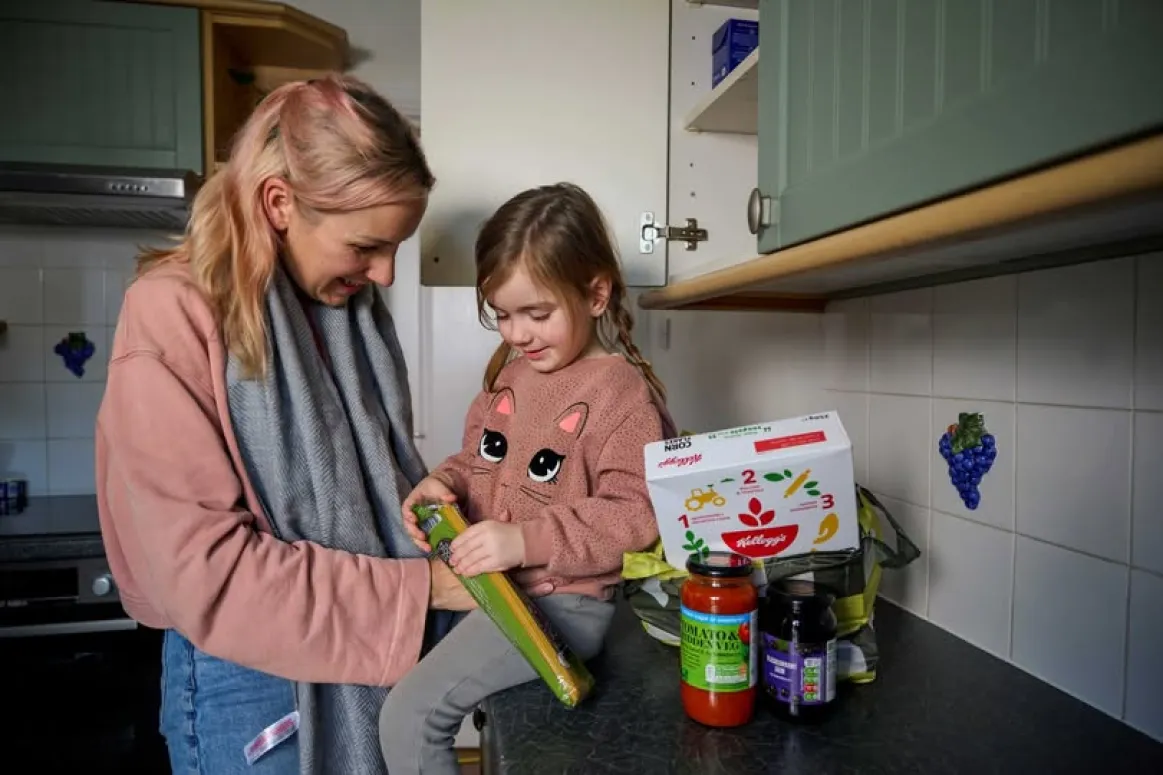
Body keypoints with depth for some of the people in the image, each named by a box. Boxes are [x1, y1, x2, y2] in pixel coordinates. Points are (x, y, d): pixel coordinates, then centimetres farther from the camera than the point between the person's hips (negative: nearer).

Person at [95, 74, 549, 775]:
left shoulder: (353, 304, 2)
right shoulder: (172, 320, -18)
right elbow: (210, 574, -21)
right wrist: (422, 585, -21)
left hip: (380, 652, 6)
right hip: (256, 675, -6)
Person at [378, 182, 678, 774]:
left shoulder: (620, 389, -15)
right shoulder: (509, 375, 9)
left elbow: (635, 514, -20)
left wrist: (528, 540, -26)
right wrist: (443, 485, -2)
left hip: (561, 602, -8)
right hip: (490, 586, 9)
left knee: (410, 715, -13)